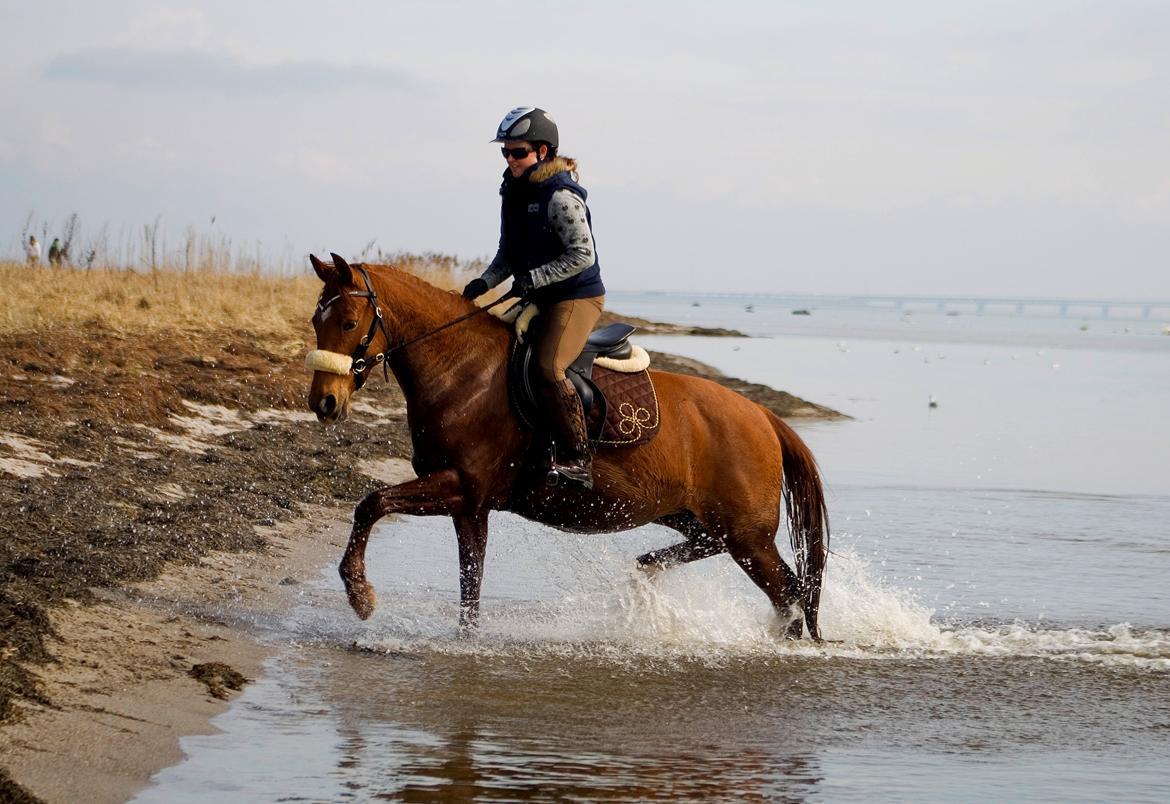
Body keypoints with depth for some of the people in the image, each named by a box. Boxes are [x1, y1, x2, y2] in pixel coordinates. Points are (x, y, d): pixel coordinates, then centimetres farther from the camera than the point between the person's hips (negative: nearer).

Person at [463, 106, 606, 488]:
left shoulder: (561, 197, -19)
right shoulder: (514, 192, 8)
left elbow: (583, 255, -22)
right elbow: (509, 252, 17)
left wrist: (534, 278, -24)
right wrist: (487, 281, -1)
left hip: (577, 297, -10)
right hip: (538, 299, 10)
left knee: (548, 367, -26)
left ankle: (578, 460, -22)